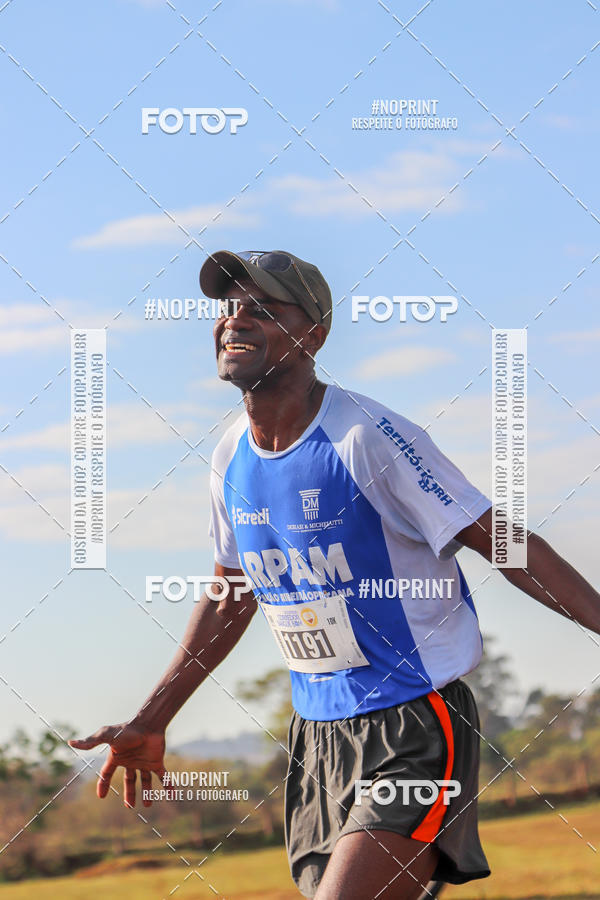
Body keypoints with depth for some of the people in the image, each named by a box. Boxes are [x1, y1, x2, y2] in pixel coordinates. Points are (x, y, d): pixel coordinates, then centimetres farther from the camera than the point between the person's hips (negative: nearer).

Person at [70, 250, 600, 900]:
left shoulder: (368, 438, -16)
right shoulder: (231, 458, 5)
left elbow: (501, 542, -13)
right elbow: (229, 596, 19)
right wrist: (150, 723, 22)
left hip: (415, 728, -7)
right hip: (317, 733, 7)